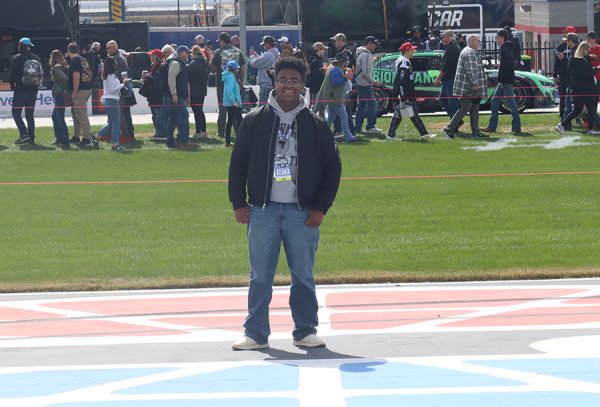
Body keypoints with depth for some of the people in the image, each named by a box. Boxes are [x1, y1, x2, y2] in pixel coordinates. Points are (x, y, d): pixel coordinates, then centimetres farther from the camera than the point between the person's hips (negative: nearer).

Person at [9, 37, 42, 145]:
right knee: (30, 114, 11)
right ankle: (31, 137, 8)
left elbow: (11, 75, -8)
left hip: (20, 91, -5)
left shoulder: (16, 59, -9)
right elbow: (41, 73, 7)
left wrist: (13, 86, 8)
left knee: (16, 113, 1)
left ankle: (24, 134, -14)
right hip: (33, 91, 5)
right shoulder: (36, 58, 4)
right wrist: (36, 85, 15)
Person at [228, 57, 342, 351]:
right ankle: (256, 334, 8)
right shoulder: (254, 121, 5)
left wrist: (321, 207, 1)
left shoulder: (315, 125, 5)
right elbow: (238, 163, 9)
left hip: (302, 213, 0)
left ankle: (305, 332, 15)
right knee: (260, 277, 2)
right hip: (262, 211, 0)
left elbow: (333, 167, 8)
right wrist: (239, 203, 2)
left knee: (304, 277, 5)